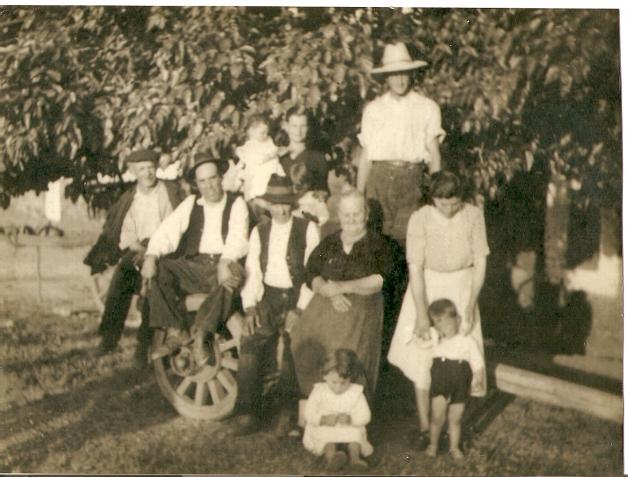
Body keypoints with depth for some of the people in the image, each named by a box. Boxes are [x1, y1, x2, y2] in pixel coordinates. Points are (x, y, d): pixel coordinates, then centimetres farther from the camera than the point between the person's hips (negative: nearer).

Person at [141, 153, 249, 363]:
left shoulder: (236, 204, 4)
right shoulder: (191, 204, 14)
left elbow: (238, 238, -11)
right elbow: (166, 230, 4)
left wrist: (224, 263, -31)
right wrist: (151, 257, -15)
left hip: (223, 264, -3)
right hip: (193, 265, 4)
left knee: (232, 275, -37)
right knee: (158, 270, -21)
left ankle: (200, 332, -22)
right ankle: (175, 331, -14)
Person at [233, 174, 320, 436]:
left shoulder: (308, 229, 2)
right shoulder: (259, 232, 13)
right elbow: (252, 272, 8)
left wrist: (299, 309, -12)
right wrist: (250, 307, -5)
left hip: (297, 298, -3)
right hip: (268, 298, 3)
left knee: (291, 343, -24)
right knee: (250, 341, -19)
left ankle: (289, 413, -9)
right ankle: (248, 413, -11)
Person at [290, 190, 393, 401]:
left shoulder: (377, 245, 4)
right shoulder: (328, 243, 14)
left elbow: (381, 280, -9)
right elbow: (312, 275, 7)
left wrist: (343, 287, -16)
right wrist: (331, 293, -12)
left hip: (361, 314, -3)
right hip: (326, 309, 3)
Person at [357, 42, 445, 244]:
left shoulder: (427, 107, 10)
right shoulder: (373, 109, 15)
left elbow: (434, 152, 6)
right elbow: (366, 154, 13)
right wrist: (358, 194, 8)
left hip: (412, 177, -1)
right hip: (380, 176, 2)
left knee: (406, 236, -12)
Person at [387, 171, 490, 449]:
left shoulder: (473, 216, -11)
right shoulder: (420, 219, -16)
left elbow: (480, 263, -5)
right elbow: (415, 268, -15)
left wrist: (470, 306, -10)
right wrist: (421, 315, -18)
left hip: (462, 289, 1)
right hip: (427, 289, -1)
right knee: (422, 356, 1)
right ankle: (424, 426, 12)